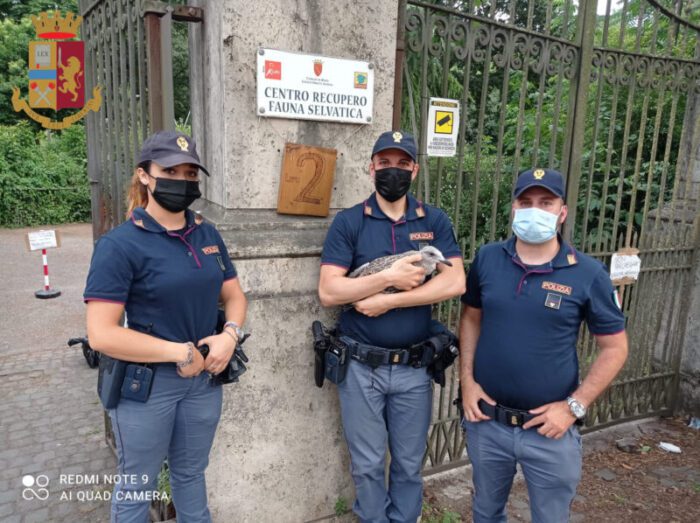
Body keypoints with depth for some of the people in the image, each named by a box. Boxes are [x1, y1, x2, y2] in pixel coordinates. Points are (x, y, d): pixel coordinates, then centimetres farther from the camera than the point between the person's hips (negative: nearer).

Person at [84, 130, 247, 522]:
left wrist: (230, 334, -11)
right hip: (144, 383, -5)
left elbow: (234, 295, 9)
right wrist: (180, 352, -19)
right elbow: (101, 334, -20)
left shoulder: (208, 234, 3)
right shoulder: (120, 244, -15)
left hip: (204, 378, 5)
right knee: (137, 486, 16)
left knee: (191, 473, 24)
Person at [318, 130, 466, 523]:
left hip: (414, 367, 1)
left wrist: (387, 300, -18)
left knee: (409, 464, 18)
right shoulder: (348, 222, -4)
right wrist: (390, 277, -19)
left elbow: (455, 282, -13)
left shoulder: (435, 221, 1)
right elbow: (328, 292, -12)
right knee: (367, 465, 15)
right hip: (361, 367, -1)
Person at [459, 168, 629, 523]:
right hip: (486, 420, 2)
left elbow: (614, 347, -4)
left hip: (550, 429, -2)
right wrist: (467, 379, -2)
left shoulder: (588, 274, -11)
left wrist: (574, 406, -11)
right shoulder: (487, 259, -4)